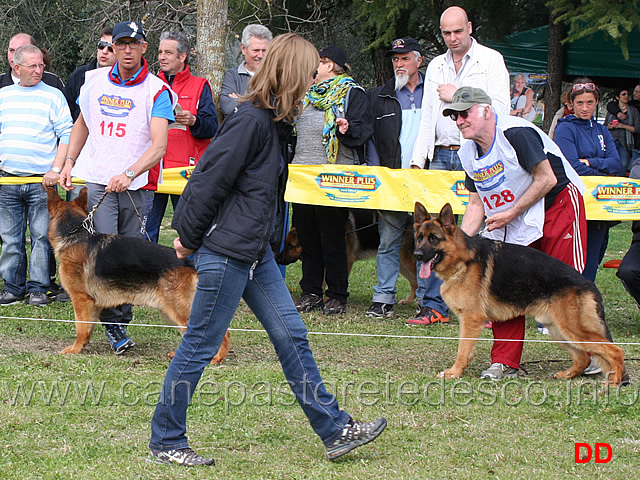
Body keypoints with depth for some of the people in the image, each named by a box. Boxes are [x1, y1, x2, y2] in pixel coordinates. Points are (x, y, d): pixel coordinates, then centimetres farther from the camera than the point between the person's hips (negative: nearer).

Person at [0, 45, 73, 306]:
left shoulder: (53, 96, 3)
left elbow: (66, 135, -1)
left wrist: (56, 169, -10)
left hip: (41, 180, -2)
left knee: (41, 236, -2)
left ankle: (38, 287, 6)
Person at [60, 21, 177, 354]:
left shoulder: (156, 91, -7)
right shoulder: (95, 81, 6)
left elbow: (159, 145, -18)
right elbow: (82, 123, 23)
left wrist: (129, 174, -32)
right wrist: (69, 161, 12)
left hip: (137, 185, -1)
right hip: (97, 180, 2)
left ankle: (121, 320, 17)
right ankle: (113, 327, -6)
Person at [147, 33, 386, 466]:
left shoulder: (276, 121, 12)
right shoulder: (251, 121, -18)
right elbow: (209, 180, -18)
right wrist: (189, 239, -9)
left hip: (257, 252, 9)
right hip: (225, 253, -9)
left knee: (291, 336, 10)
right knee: (200, 347, 0)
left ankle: (335, 430, 15)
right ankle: (164, 443, 10)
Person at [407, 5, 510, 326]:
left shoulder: (491, 60, 3)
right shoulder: (436, 66, 18)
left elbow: (500, 108, -8)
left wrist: (458, 96, -9)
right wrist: (418, 159, 9)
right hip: (442, 156, 5)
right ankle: (432, 306, 2)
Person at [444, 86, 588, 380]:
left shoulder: (516, 133, -21)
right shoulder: (468, 153, 4)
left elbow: (547, 179, -21)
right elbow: (477, 203, 8)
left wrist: (511, 214, -18)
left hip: (559, 204, -7)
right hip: (513, 222, 8)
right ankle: (504, 362, 4)